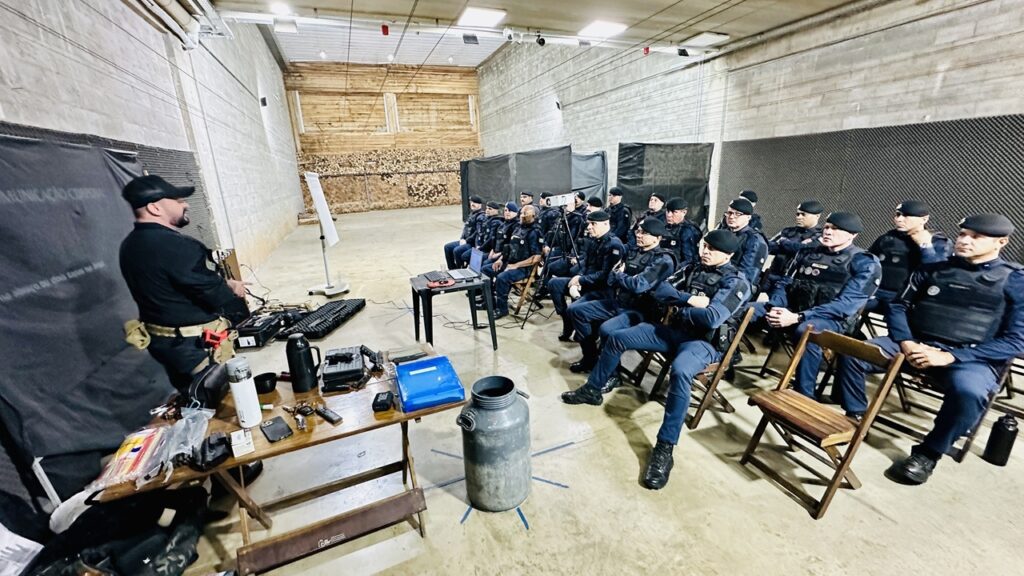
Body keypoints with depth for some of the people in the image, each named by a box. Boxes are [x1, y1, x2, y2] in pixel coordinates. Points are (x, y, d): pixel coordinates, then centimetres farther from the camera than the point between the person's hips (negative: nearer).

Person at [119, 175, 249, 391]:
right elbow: (215, 295, -23)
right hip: (198, 345, -9)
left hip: (161, 340, 9)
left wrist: (225, 284, 4)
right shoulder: (176, 246, -26)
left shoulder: (130, 246, 5)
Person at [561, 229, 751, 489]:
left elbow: (712, 318, -26)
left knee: (680, 371, -42)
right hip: (676, 330, 8)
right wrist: (689, 300, -11)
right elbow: (661, 289, 4)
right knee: (617, 338, -1)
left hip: (705, 342, -7)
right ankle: (592, 390, 16)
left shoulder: (736, 282, -10)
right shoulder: (696, 269, 12)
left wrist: (680, 308, -9)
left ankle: (664, 449, -32)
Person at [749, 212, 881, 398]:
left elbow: (846, 304, -16)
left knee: (805, 330, -40)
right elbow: (784, 283, 10)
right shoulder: (807, 253, 13)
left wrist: (798, 317, -28)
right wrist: (774, 306, -14)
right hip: (791, 308, 5)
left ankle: (804, 396, -29)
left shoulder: (865, 263, -4)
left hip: (832, 319, -5)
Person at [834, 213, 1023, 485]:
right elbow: (898, 306, 12)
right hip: (915, 343, 3)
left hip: (972, 357, -2)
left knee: (968, 391, -36)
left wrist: (949, 357, -18)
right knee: (851, 354, -22)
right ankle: (855, 418, -2)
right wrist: (906, 342, -8)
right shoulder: (932, 269, 10)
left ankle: (927, 454, -12)